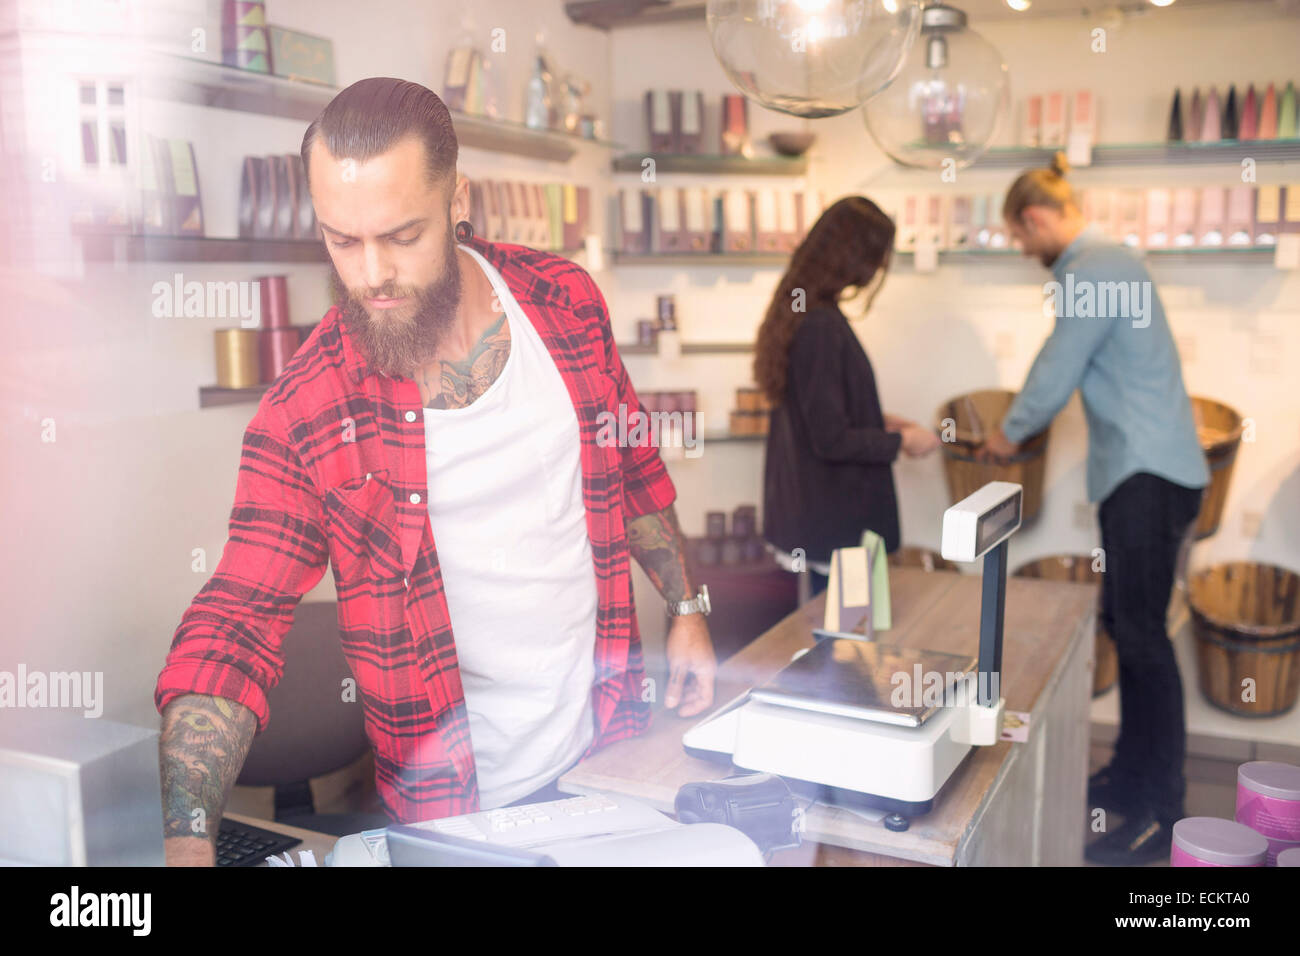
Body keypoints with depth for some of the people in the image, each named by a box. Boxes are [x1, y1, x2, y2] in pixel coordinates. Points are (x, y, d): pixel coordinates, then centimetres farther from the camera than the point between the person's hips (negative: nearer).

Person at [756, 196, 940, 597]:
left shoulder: (798, 312, 7)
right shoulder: (821, 326, -23)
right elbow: (831, 440, -22)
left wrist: (879, 421, 14)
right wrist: (900, 442, -9)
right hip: (834, 523, -10)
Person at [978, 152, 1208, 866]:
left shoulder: (1091, 273, -15)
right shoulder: (1108, 261, 17)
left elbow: (1054, 374, -11)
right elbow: (1069, 368, 20)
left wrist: (1009, 434, 5)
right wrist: (1022, 429, 18)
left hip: (1149, 477, -10)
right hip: (1137, 470, 10)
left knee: (1142, 633, -7)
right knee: (1125, 622, 14)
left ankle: (1161, 813, 0)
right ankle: (1132, 776, 25)